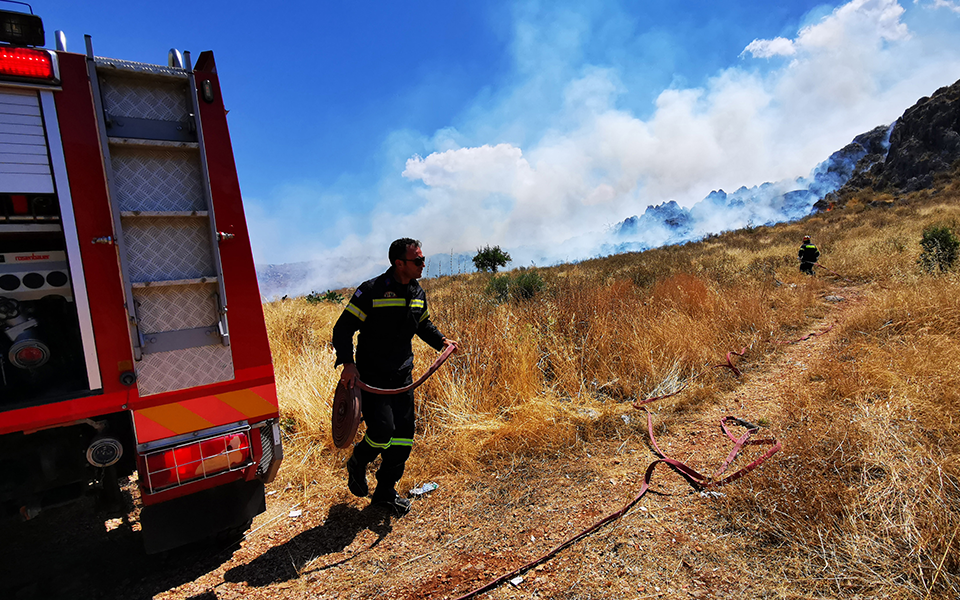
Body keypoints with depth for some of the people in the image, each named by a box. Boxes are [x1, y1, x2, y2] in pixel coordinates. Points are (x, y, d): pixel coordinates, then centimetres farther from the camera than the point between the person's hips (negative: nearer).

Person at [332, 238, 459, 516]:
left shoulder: (418, 294, 6)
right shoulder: (371, 291, -14)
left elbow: (424, 325, 23)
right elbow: (343, 329, -12)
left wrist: (442, 341, 6)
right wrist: (347, 363, -25)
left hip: (402, 378, 6)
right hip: (371, 377, -6)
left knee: (404, 436, 7)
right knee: (383, 431, -13)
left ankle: (385, 491, 27)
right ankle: (357, 463, 23)